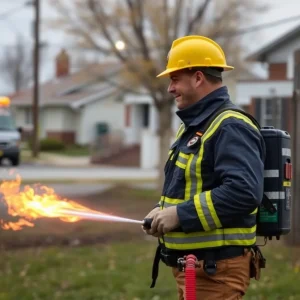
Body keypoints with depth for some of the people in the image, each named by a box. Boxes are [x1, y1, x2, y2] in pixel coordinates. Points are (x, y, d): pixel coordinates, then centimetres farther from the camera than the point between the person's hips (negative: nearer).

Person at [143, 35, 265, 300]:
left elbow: (244, 192, -29)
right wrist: (163, 211, 5)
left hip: (215, 269, -10)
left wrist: (181, 214, -24)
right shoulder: (193, 127, 17)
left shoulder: (230, 128, -16)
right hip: (191, 266, 10)